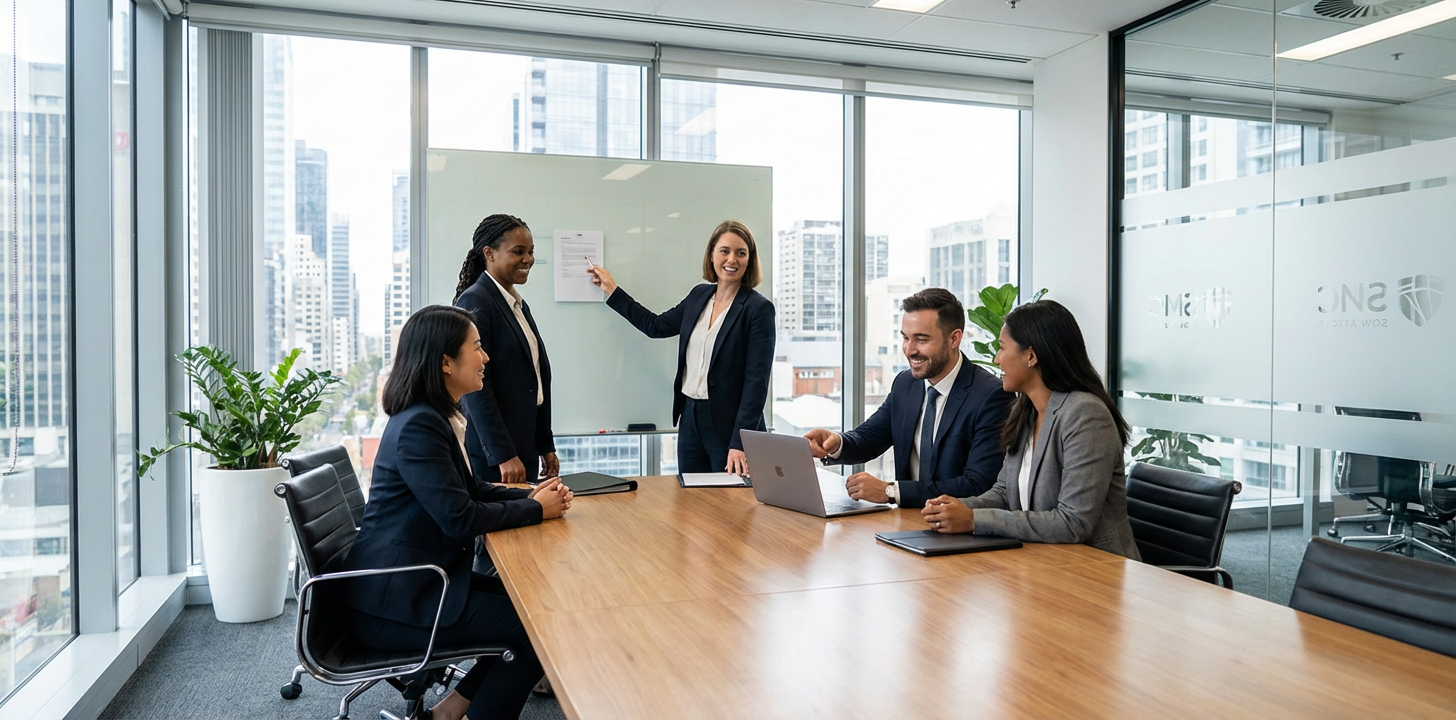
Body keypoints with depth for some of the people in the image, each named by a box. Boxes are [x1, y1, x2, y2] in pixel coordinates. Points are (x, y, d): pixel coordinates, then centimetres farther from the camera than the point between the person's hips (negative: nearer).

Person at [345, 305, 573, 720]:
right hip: (395, 602, -10)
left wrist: (529, 496, -1)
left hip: (418, 580, 10)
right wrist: (537, 510, -13)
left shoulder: (435, 417, 9)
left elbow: (467, 491, 16)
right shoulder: (418, 426, -22)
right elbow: (460, 518, -25)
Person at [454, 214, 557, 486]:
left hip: (525, 449, 8)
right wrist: (503, 455, -20)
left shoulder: (520, 306, 15)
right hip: (490, 453, -8)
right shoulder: (475, 302, -12)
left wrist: (546, 446, 16)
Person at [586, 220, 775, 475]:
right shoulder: (699, 295, 7)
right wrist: (611, 289, 24)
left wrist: (740, 443, -21)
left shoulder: (759, 309, -12)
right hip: (690, 419, 6)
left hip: (730, 425, -6)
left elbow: (756, 381, -15)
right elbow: (656, 326, 20)